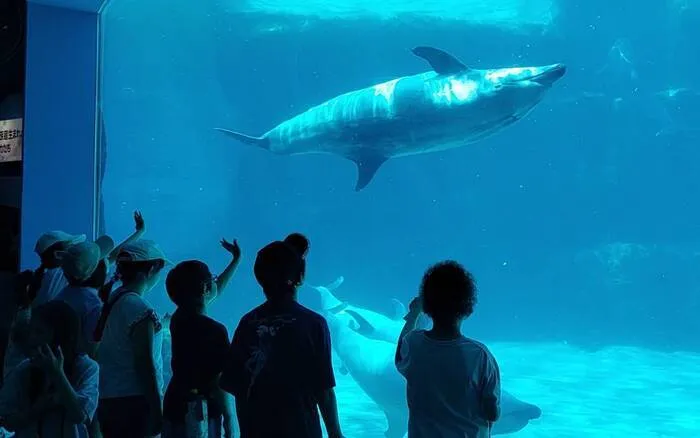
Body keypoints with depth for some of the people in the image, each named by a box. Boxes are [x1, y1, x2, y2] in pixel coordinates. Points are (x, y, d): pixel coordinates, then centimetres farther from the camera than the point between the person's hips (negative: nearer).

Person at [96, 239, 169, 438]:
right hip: (135, 403, -8)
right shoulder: (141, 309, -14)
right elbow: (145, 365, -16)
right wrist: (158, 411, -12)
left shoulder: (111, 302, 9)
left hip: (108, 402, 8)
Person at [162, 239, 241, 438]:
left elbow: (215, 291, 22)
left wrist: (236, 260, 32)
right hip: (199, 415, -8)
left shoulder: (179, 319, 5)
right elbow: (219, 383, -19)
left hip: (174, 407, 8)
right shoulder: (214, 330, -19)